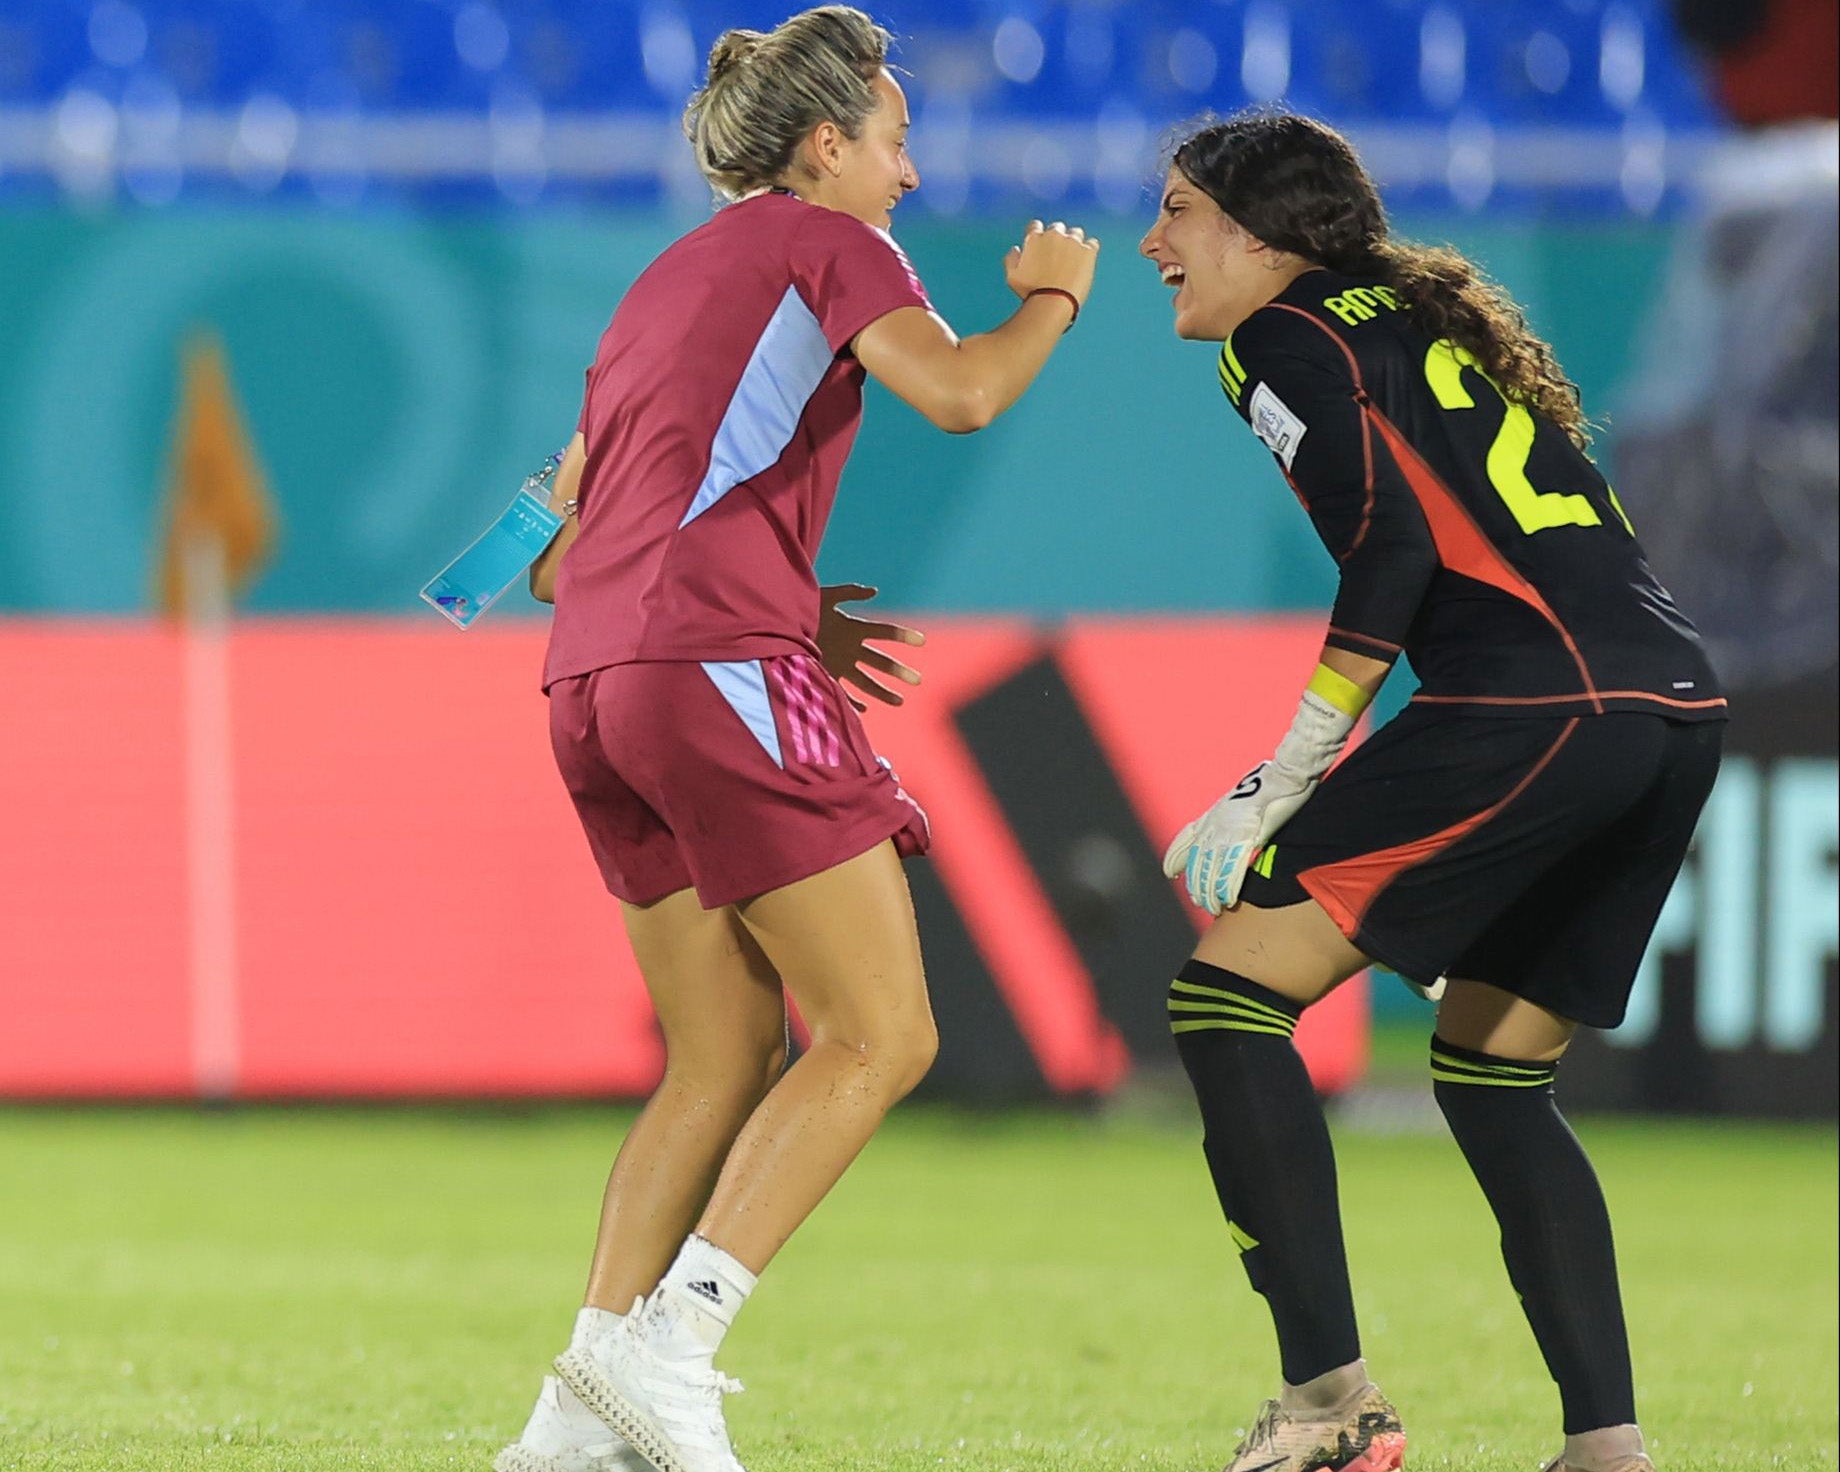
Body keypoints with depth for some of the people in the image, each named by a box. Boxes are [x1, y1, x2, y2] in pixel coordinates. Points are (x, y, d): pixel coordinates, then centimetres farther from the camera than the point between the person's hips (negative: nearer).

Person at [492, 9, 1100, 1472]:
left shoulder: (663, 288, 29)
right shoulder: (825, 241, 5)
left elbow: (555, 559, 27)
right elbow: (958, 390, -13)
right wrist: (1051, 296, 7)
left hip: (595, 688, 9)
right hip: (721, 665, -9)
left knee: (729, 1056, 11)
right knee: (881, 1034, -6)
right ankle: (667, 1341, -17)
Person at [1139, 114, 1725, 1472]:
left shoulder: (1285, 339, 3)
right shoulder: (1422, 318, 28)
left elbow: (1394, 550, -11)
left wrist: (1282, 786, -9)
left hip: (1534, 702, -9)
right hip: (1679, 705, 9)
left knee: (1227, 993, -4)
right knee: (1492, 1075, 20)